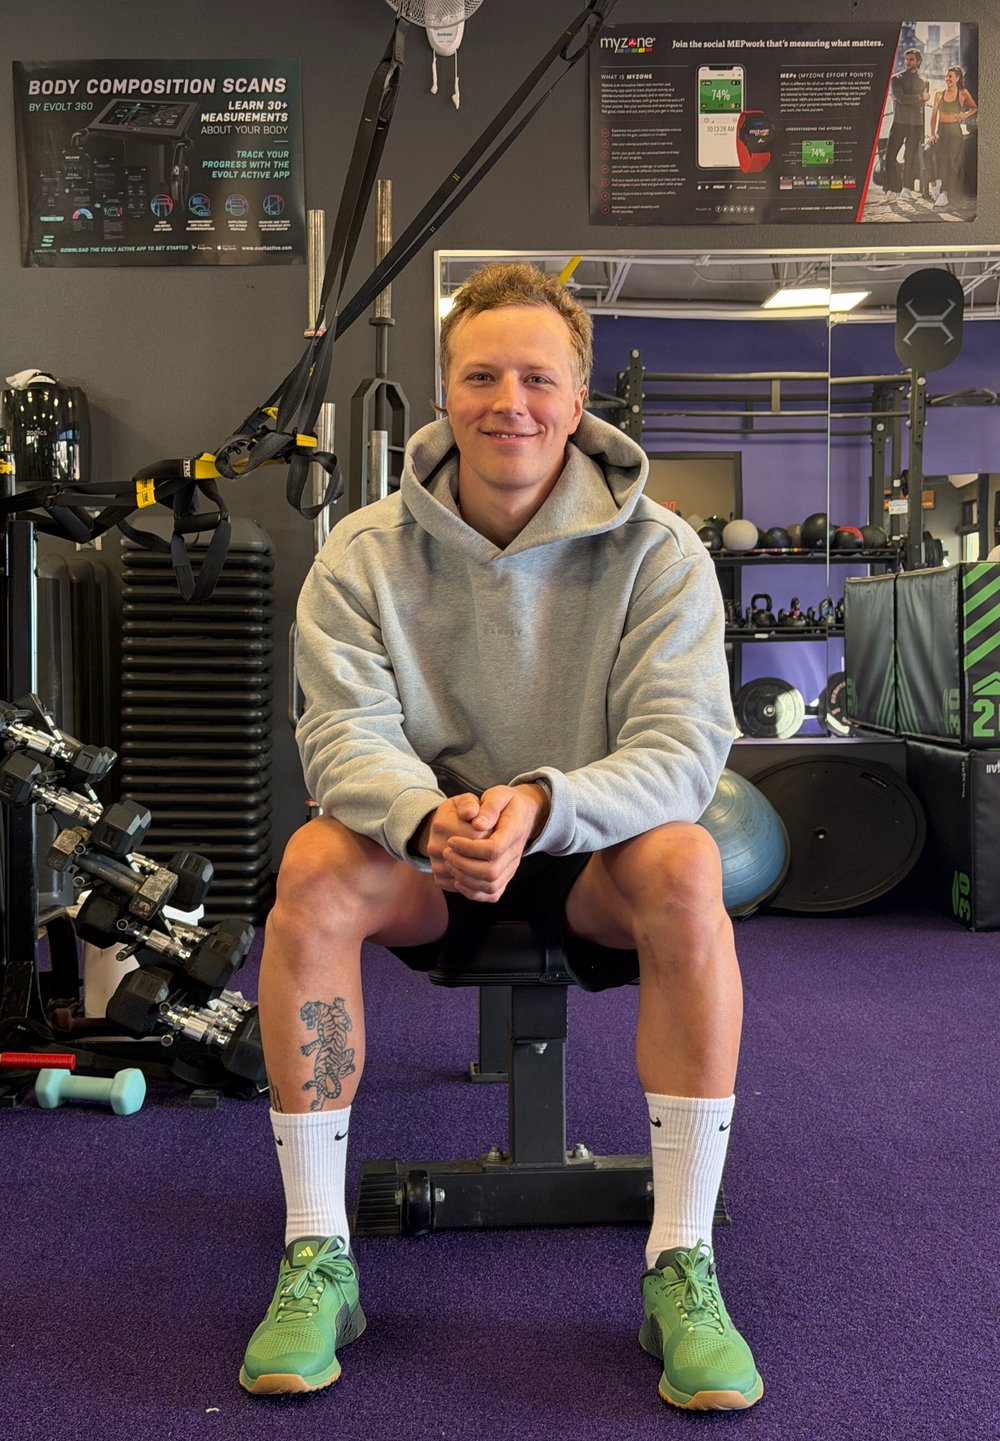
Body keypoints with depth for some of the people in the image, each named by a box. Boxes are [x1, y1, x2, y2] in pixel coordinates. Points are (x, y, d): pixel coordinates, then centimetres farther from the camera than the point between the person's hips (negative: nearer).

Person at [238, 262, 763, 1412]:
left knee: (684, 866, -33)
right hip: (424, 852, 1)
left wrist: (543, 803, -40)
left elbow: (682, 746, -20)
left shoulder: (658, 552, -9)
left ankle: (681, 1263, -24)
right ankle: (317, 1258, -19)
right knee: (314, 867, -29)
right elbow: (346, 733, -15)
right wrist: (428, 815, -38)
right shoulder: (364, 554, -5)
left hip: (590, 853, -1)